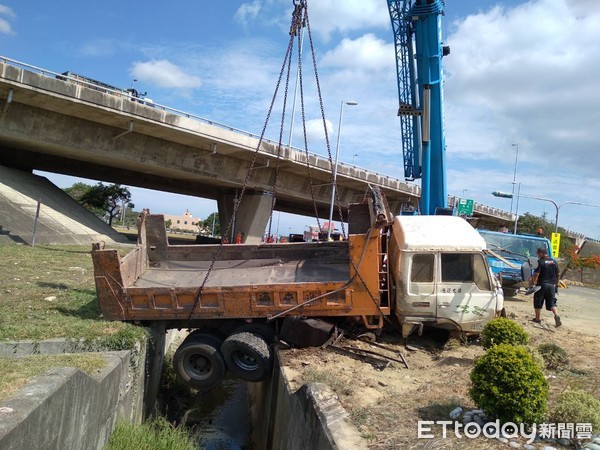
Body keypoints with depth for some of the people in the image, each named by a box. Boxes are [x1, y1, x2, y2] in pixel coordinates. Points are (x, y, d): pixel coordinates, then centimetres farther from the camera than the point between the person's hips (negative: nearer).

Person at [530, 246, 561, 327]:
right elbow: (557, 275, 15)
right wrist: (556, 284, 24)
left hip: (541, 285, -5)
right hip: (552, 285, 5)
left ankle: (538, 319, 15)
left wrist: (534, 282, -5)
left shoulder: (540, 262, -11)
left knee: (538, 303, 8)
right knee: (552, 302, 6)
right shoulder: (554, 262, 9)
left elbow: (536, 274, -17)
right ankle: (556, 315, -18)